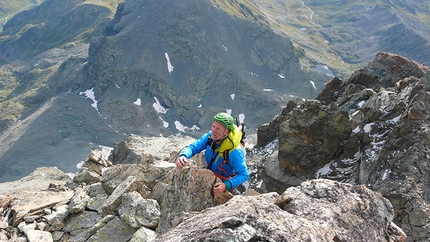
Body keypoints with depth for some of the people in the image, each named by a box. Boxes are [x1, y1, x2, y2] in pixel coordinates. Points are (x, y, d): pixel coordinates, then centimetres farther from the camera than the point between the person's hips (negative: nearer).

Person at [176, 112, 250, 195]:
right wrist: (183, 155, -40)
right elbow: (193, 147, -17)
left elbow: (244, 175, -33)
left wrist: (226, 185, -47)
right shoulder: (210, 136, -20)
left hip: (224, 182, -5)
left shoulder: (234, 152, -37)